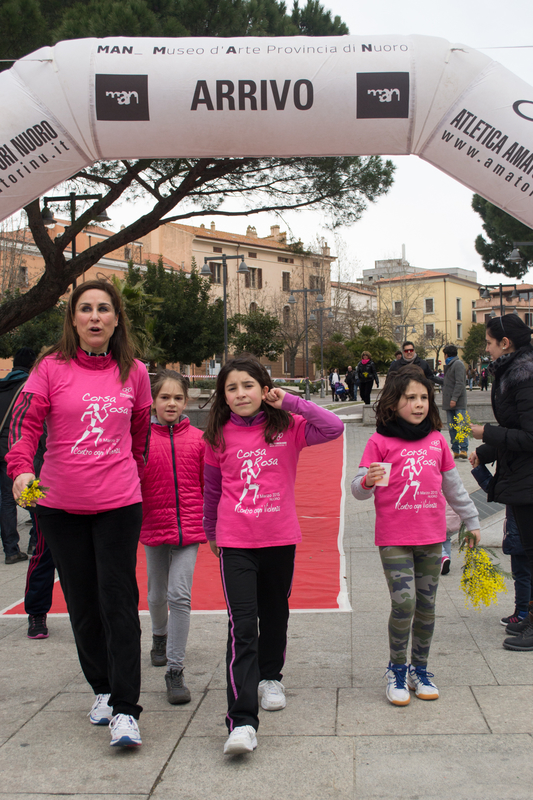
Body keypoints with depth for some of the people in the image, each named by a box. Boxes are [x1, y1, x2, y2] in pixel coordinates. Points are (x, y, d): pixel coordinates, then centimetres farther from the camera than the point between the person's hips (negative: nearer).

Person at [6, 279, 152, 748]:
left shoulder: (134, 373, 4)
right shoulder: (51, 368, -1)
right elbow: (25, 422, -8)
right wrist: (21, 468, -25)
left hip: (119, 504, 0)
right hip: (60, 504, 1)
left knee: (118, 600, -6)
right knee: (82, 603, 11)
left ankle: (124, 710, -2)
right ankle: (102, 688, 30)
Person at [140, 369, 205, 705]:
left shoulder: (197, 439, -3)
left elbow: (209, 485, 4)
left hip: (189, 527, -1)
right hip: (154, 526, 1)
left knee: (180, 595, -10)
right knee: (157, 595, 20)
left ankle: (175, 670, 0)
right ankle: (160, 635, 51)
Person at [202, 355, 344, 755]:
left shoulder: (287, 427, -2)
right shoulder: (219, 437, 1)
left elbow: (335, 427, -17)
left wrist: (290, 402, -13)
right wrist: (211, 532, 23)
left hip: (280, 538, 1)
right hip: (235, 542, -1)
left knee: (275, 613, 19)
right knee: (242, 625, -11)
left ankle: (270, 677, 46)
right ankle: (242, 721, -12)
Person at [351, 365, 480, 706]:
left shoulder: (437, 440, 7)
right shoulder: (380, 441, -5)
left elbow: (453, 485, 18)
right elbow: (359, 489, -7)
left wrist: (471, 520, 23)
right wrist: (368, 481, -30)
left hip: (432, 536, 4)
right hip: (394, 538, -4)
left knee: (426, 605, 10)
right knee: (404, 602, -11)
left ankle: (420, 669, 27)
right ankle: (397, 669, 11)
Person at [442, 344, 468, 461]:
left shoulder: (458, 364, -8)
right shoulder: (449, 365, 20)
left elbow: (459, 383, -16)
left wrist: (454, 398, -21)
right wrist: (445, 397, 13)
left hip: (458, 402, -9)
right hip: (449, 402, 9)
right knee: (452, 427, 7)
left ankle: (464, 449, -12)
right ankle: (455, 450, 9)